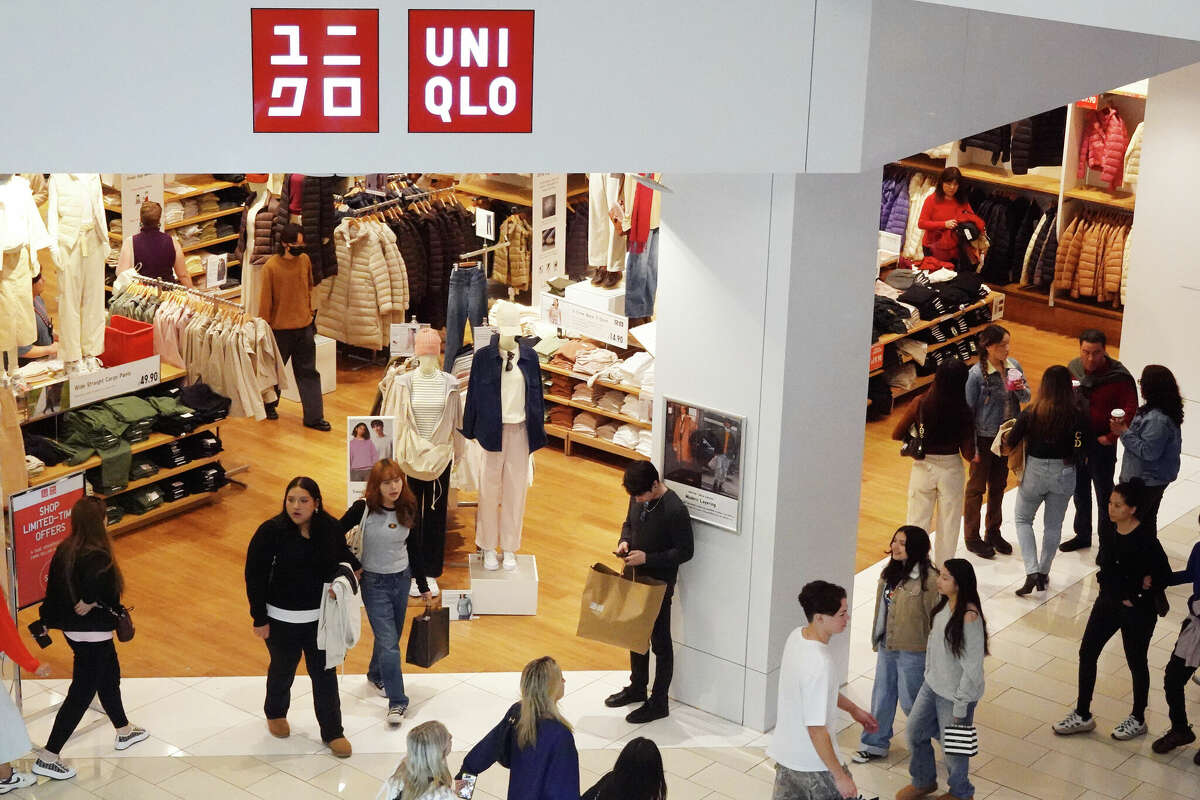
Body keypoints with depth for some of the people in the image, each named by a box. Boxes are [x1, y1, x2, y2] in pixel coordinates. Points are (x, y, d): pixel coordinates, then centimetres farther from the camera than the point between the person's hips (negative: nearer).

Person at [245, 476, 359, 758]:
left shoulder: (330, 528, -8)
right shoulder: (271, 532, -18)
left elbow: (344, 556, 12)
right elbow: (255, 577, -13)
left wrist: (344, 570, -12)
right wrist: (260, 619, -12)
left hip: (321, 617, 2)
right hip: (282, 620, -2)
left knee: (324, 674, 7)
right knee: (283, 670, 19)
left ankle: (332, 732, 19)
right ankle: (275, 714, 47)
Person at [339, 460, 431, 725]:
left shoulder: (407, 510, -3)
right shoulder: (364, 509, -18)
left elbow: (413, 547, 7)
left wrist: (423, 586, 12)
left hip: (402, 579, 5)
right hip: (375, 583, -5)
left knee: (391, 636, 18)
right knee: (388, 642, -8)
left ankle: (376, 675, 45)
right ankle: (397, 701, -1)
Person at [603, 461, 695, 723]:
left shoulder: (675, 510, -24)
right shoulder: (638, 498, -2)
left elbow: (685, 551, -19)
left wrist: (647, 558, -24)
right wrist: (624, 541, -5)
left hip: (659, 584, -7)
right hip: (634, 577, 7)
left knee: (660, 642, 5)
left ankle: (658, 702, 16)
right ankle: (637, 687, 39)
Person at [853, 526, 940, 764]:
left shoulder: (928, 579, -22)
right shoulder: (891, 571, 1)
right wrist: (876, 638, 17)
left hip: (912, 651, -7)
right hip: (887, 646, 7)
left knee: (911, 702, 6)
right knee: (882, 696, 17)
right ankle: (876, 744, 33)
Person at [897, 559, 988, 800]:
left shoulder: (969, 617, -29)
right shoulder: (944, 604, -4)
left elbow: (972, 667, -24)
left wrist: (960, 707, -19)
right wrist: (929, 672, 16)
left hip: (955, 693, -8)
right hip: (932, 685, 8)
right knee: (914, 732, 20)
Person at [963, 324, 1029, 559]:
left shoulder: (1014, 366, -3)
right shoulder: (977, 374, -19)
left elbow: (1026, 399, 9)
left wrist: (1021, 389, -16)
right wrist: (972, 447, -14)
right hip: (984, 439, -5)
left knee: (998, 486, 19)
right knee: (976, 488, 9)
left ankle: (993, 533, 35)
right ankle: (972, 537, 22)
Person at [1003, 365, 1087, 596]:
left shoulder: (1031, 413, -14)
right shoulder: (1077, 416, -12)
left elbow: (1009, 444, -8)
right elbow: (1080, 453, -9)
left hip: (1034, 472, -1)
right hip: (1063, 473, 1)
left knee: (1023, 520, 18)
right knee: (1053, 525, 18)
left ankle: (1032, 572, 2)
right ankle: (1044, 573, 26)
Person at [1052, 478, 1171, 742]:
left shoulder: (1145, 540, -23)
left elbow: (1164, 576, -17)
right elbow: (1106, 567, -5)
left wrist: (1135, 594, -11)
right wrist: (1129, 587, -16)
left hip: (1137, 610, -6)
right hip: (1109, 601, 7)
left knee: (1136, 662, 11)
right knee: (1087, 653, 10)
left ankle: (1138, 720, 32)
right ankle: (1083, 715, 25)